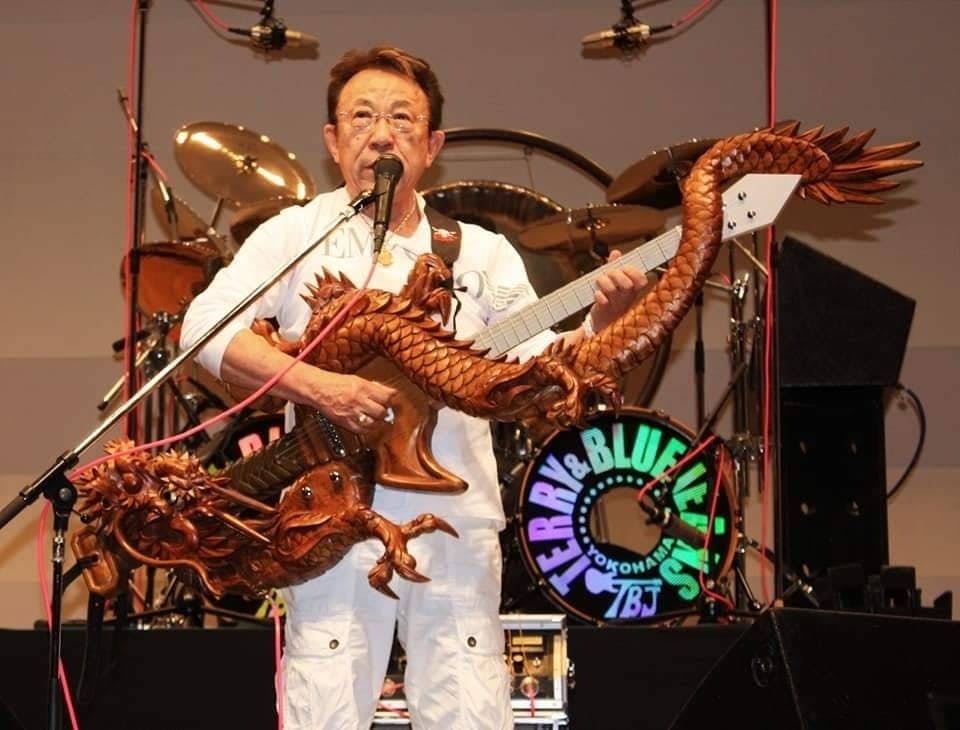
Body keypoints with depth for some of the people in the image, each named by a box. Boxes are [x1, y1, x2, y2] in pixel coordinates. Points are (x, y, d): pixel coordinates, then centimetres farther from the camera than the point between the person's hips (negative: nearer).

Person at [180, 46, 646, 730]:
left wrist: (601, 321, -17)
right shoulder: (296, 235, 4)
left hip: (457, 526, 2)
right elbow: (205, 325, -10)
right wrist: (319, 387, -22)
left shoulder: (481, 252, 10)